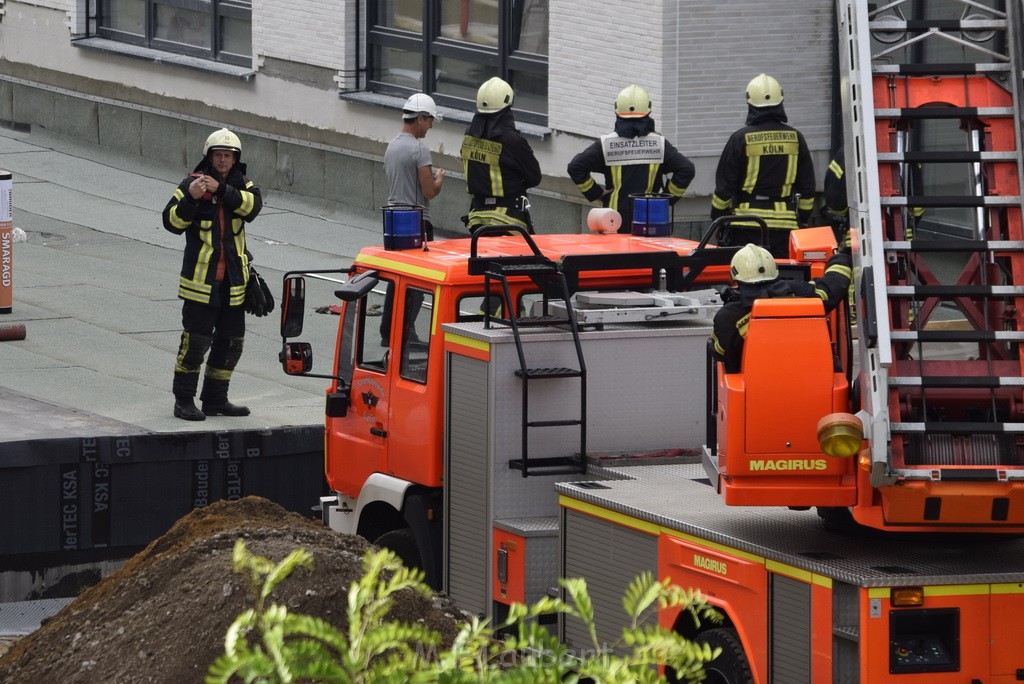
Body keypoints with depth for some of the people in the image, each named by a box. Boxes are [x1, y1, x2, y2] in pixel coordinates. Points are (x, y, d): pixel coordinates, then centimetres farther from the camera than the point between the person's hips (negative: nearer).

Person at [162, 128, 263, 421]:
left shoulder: (241, 186, 7)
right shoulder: (191, 184, -3)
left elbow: (253, 205, -14)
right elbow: (172, 221, -10)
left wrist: (221, 190, -25)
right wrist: (191, 199, -28)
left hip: (233, 281, 5)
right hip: (200, 279, -5)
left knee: (231, 342, 11)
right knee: (196, 340, -8)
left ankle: (215, 399, 23)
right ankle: (184, 400, 1)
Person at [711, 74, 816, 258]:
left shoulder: (740, 139, -5)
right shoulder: (795, 138, 4)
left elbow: (724, 185, -2)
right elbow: (807, 186, 11)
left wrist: (718, 218, 10)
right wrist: (803, 220, 21)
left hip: (746, 226, -3)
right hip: (785, 226, 3)